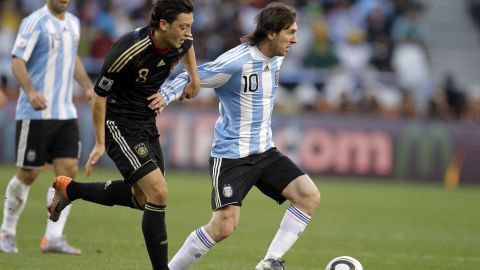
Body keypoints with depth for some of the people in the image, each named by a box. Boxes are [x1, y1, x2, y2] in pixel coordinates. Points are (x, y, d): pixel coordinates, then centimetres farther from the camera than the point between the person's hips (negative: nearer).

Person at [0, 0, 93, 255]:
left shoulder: (73, 23, 12)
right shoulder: (35, 22, -10)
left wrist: (89, 87, 15)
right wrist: (31, 92, -30)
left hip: (65, 113, 6)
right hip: (34, 113, -6)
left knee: (68, 171, -5)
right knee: (28, 174, 0)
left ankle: (53, 238, -4)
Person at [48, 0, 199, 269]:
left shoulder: (181, 42, -9)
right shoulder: (130, 51, -28)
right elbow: (100, 94, -17)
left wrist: (194, 76, 19)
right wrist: (100, 144, -13)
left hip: (147, 124, 8)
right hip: (119, 125, -8)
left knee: (142, 198, 16)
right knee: (159, 194, -17)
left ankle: (70, 189, 33)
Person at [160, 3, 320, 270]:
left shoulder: (276, 60, 6)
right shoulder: (236, 62, -19)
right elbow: (188, 80, -13)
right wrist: (161, 98, -26)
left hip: (265, 152, 8)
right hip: (231, 155, -8)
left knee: (309, 195, -10)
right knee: (224, 225, -15)